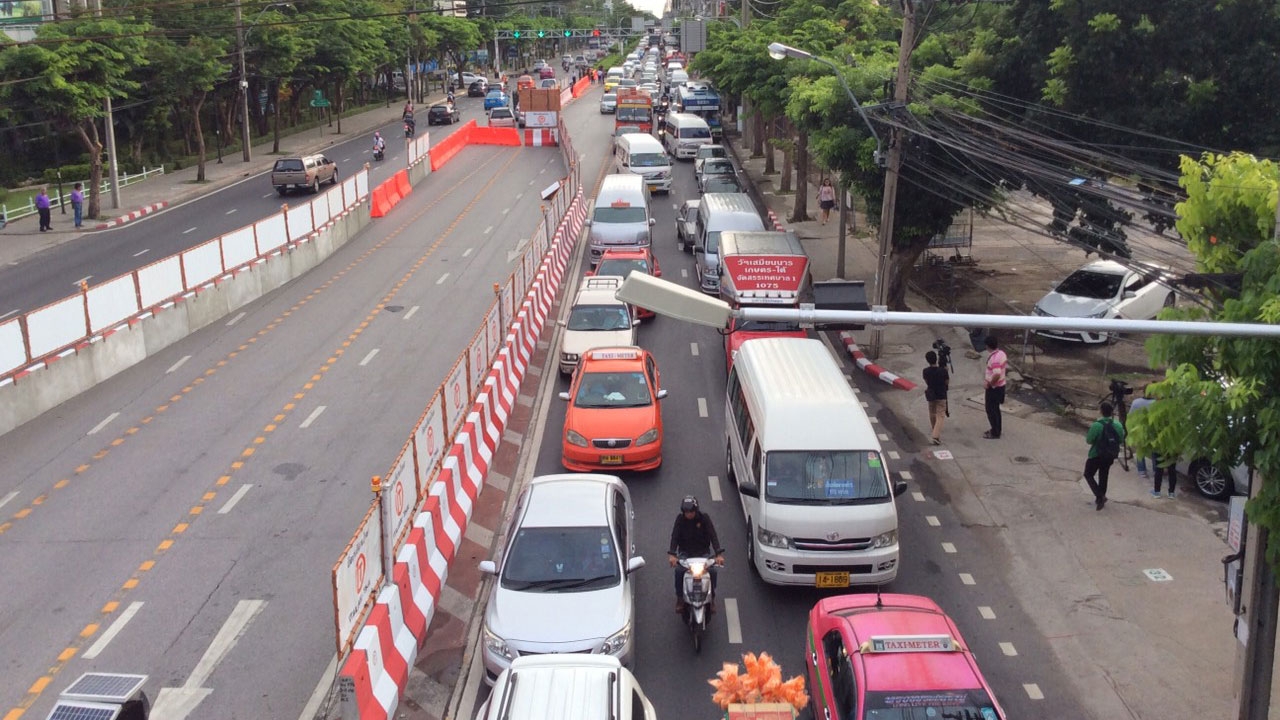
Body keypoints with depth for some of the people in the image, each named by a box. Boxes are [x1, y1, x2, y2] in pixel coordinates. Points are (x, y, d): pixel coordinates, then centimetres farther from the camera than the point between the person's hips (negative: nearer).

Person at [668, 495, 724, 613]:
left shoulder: (704, 518, -6)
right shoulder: (680, 519, -3)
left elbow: (713, 536, -15)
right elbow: (675, 536, -14)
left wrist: (719, 554, -29)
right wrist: (672, 554, -31)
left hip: (703, 551, 0)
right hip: (685, 552, 0)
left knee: (712, 570, -25)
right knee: (679, 570, -28)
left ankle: (712, 598, -5)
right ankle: (680, 599, -12)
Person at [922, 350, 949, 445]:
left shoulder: (926, 371, -10)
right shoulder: (943, 370, -18)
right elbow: (947, 382, -6)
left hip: (931, 395, 3)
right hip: (941, 395, -3)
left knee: (932, 414, 22)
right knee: (940, 416, -1)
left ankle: (934, 432, 38)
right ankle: (936, 435, -15)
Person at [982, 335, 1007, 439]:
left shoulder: (994, 358, -28)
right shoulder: (1002, 353, 1)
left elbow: (997, 374, -39)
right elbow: (1005, 366, 17)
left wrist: (989, 383, -22)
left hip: (994, 388, -9)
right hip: (1001, 385, 9)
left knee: (991, 410, 4)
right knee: (995, 409, 21)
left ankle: (995, 433, 13)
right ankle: (996, 430, 33)